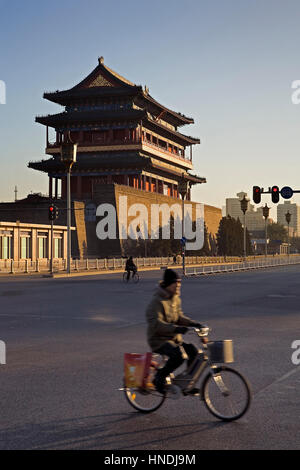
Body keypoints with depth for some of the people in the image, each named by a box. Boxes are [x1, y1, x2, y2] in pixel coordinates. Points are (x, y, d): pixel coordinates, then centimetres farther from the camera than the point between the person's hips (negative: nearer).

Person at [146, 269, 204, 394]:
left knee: (193, 351, -11)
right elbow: (155, 324, -26)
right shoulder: (157, 301, -17)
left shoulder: (176, 299, 11)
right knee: (179, 356, -30)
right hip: (159, 340, -8)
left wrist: (193, 323, -2)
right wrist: (176, 329, -37)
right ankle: (159, 377, -8)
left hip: (174, 338, 8)